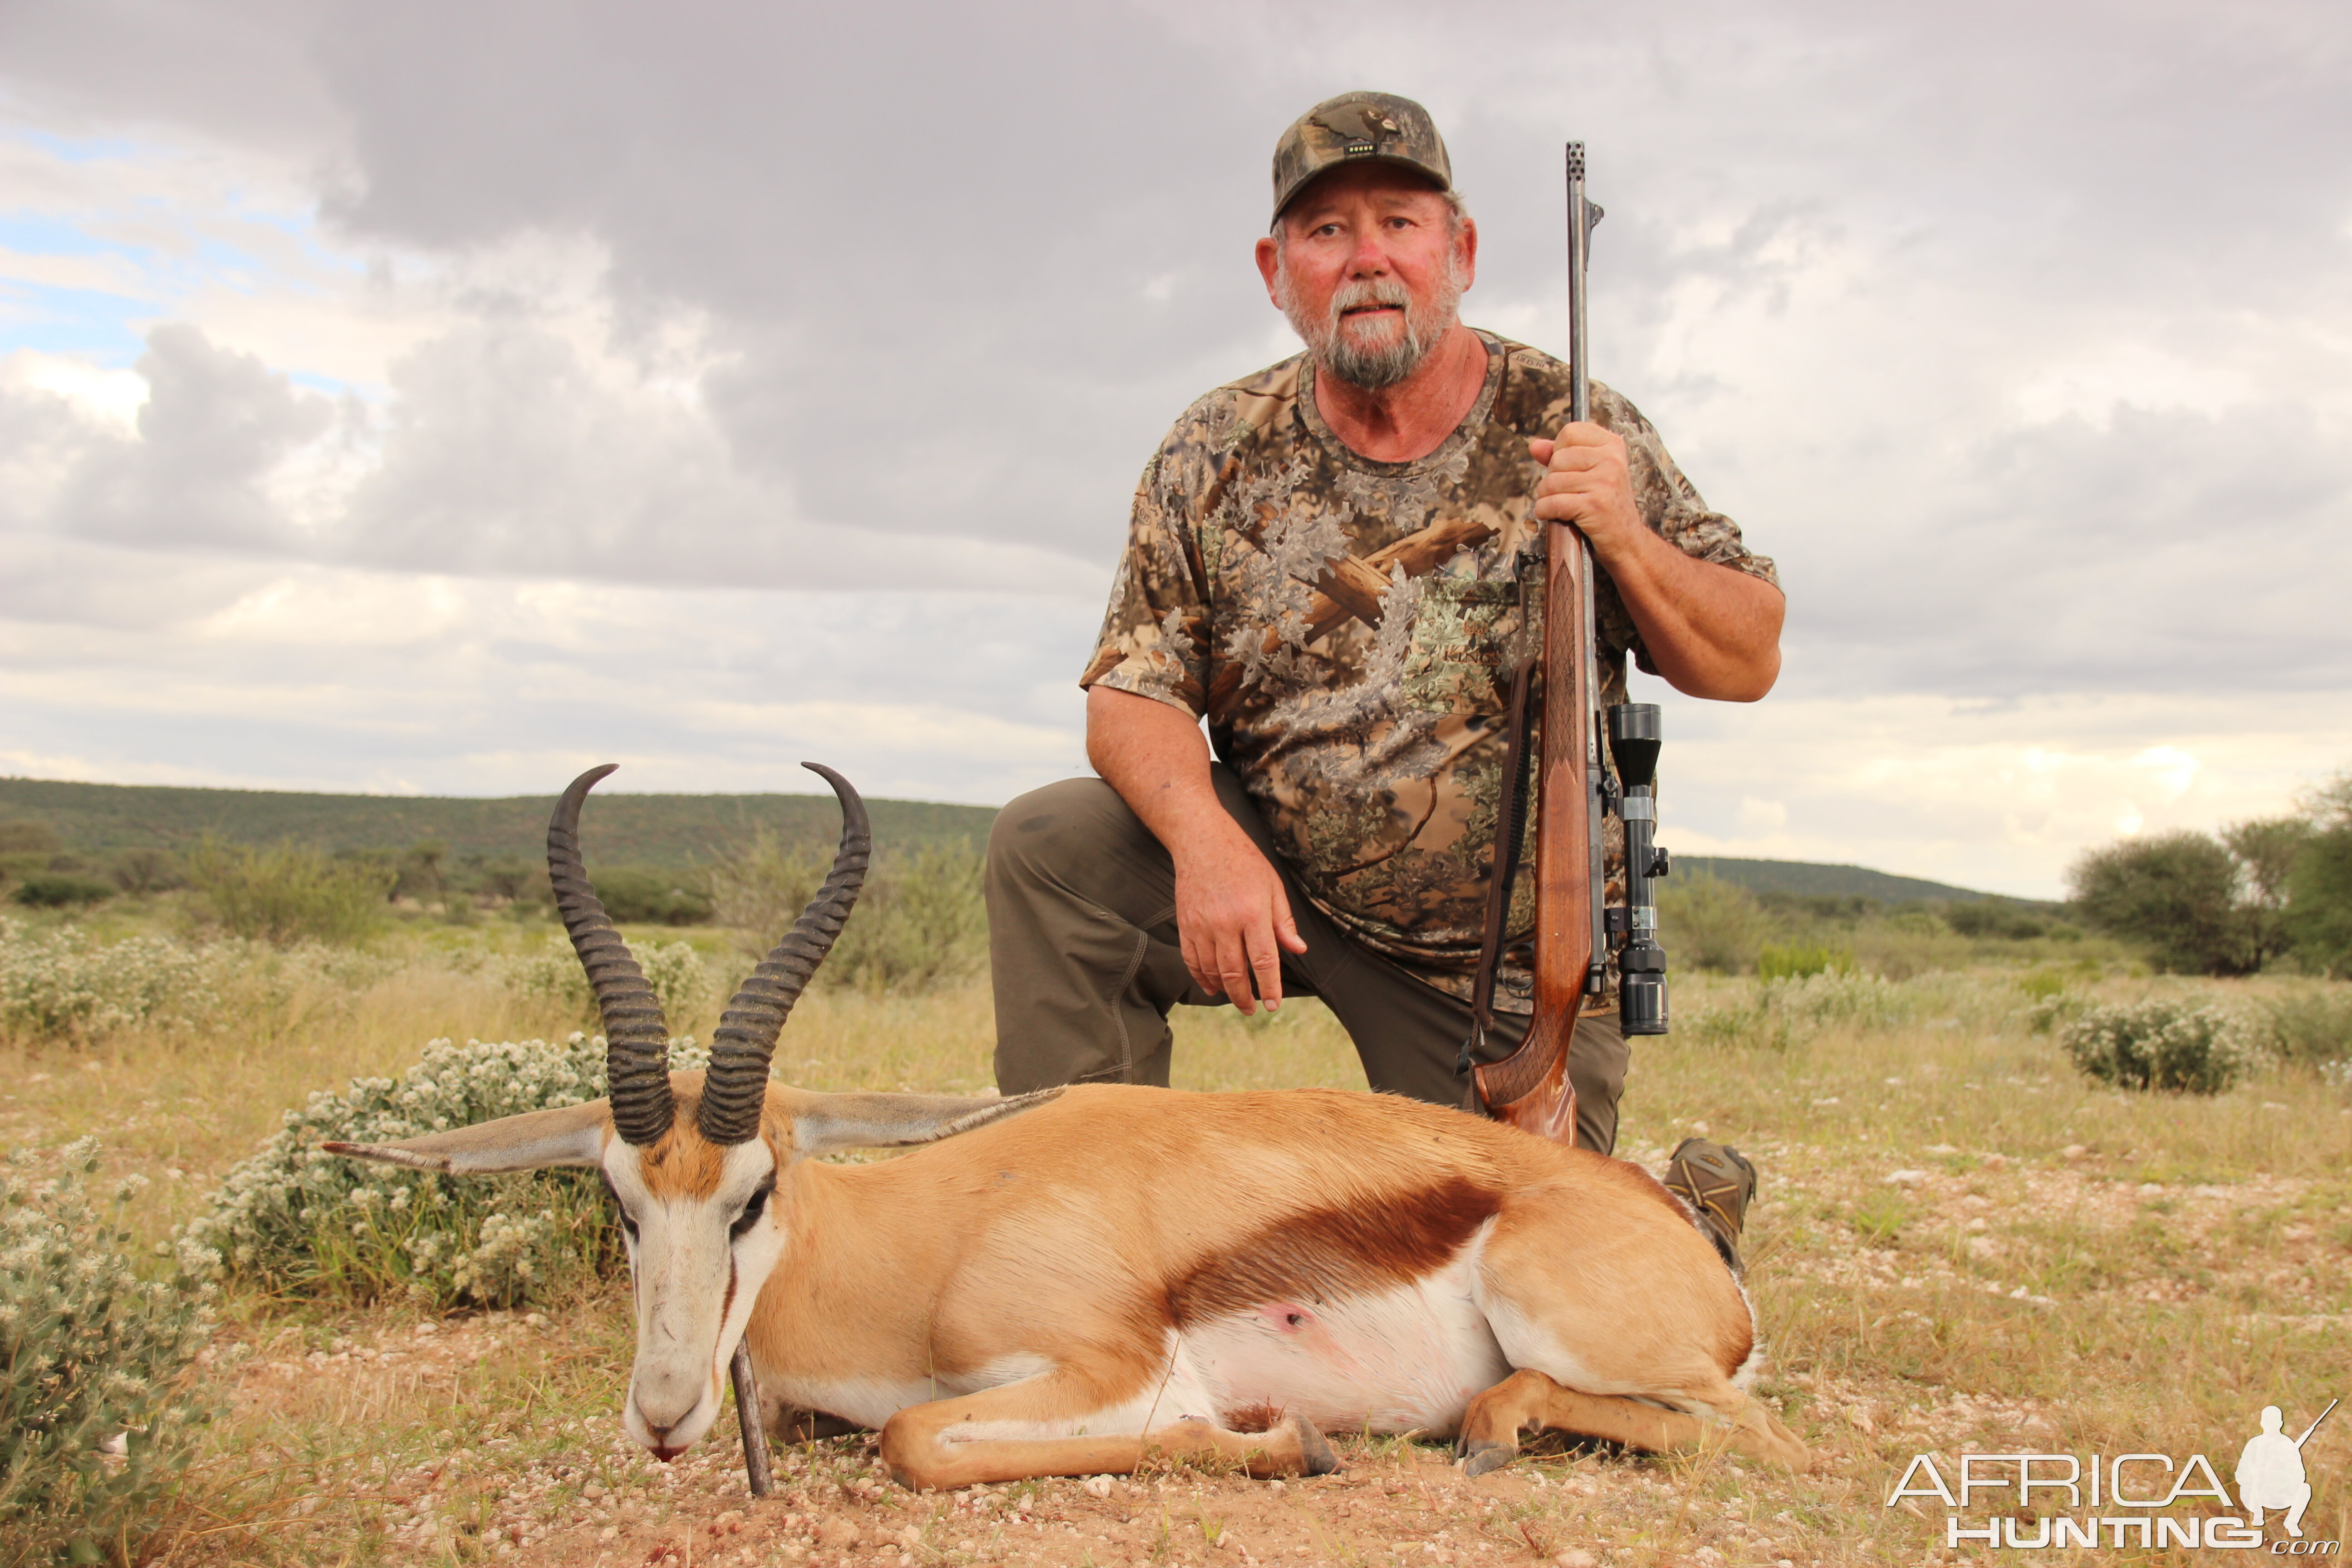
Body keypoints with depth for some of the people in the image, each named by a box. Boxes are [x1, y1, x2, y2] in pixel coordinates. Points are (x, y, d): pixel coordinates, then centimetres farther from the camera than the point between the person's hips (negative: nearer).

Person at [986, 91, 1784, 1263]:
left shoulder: (1574, 430, -8)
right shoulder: (1215, 455, -5)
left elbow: (1745, 665, -5)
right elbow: (1132, 695, -6)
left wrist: (1625, 543, -25)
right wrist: (1205, 839, -27)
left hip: (1517, 966, -1)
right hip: (1278, 885, 2)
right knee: (1049, 849, -22)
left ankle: (1688, 1211, 34)